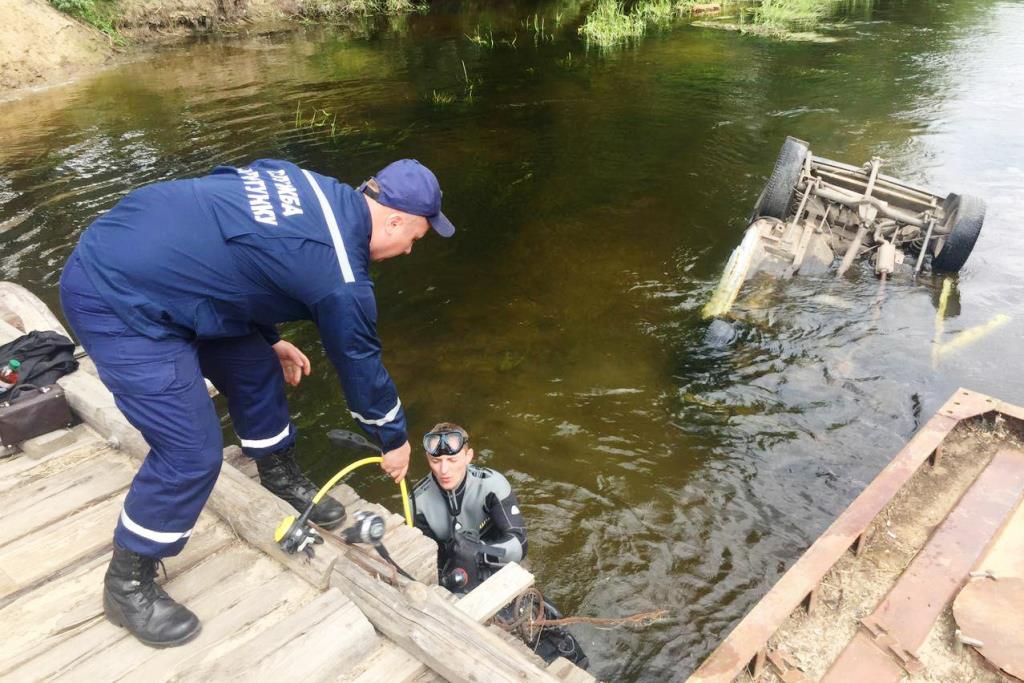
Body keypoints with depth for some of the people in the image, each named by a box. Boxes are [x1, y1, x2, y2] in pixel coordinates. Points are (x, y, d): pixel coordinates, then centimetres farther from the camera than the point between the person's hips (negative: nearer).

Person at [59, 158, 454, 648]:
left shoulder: (310, 187, 4)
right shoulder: (339, 275, -19)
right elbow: (360, 363, -6)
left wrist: (270, 339, 23)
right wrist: (393, 439, 12)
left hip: (133, 254, 10)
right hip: (118, 300, -10)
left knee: (253, 366, 18)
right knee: (192, 453, -5)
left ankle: (279, 473, 42)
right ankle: (127, 587, 17)